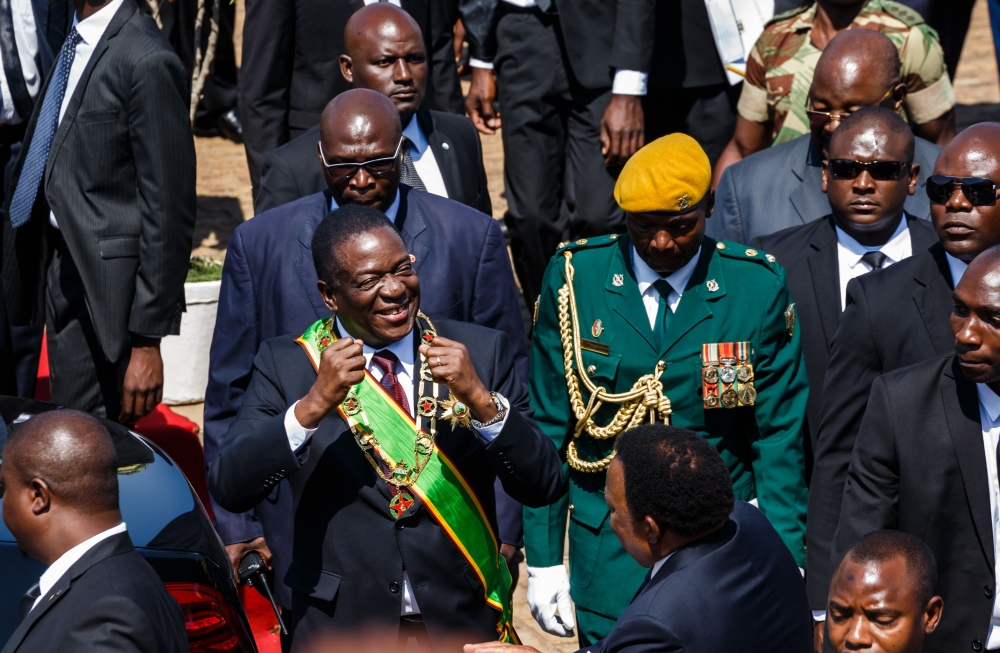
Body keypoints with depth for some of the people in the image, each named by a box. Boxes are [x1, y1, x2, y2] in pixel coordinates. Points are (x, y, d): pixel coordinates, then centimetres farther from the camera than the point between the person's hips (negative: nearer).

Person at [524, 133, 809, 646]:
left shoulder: (757, 288, -5)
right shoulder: (574, 278, -3)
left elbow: (779, 437, -2)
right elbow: (547, 427, 2)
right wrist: (542, 560, 0)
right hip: (607, 546, 1)